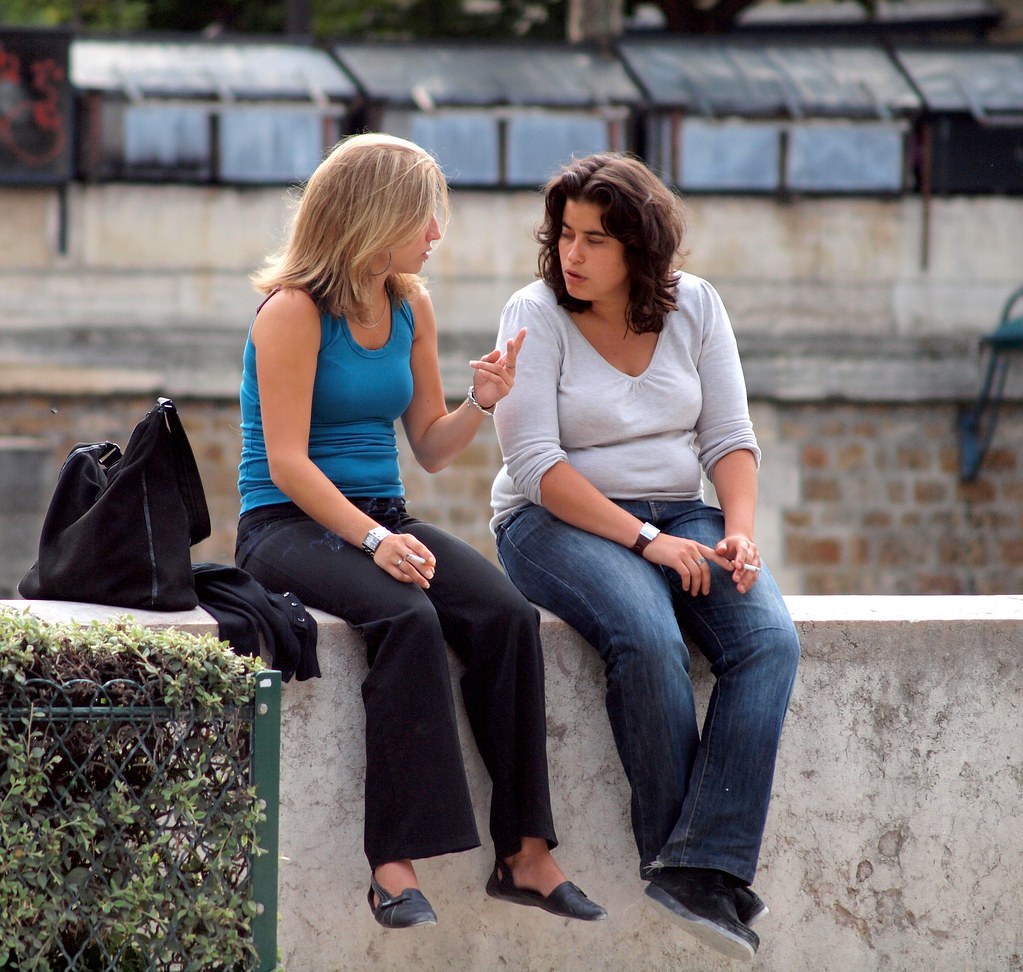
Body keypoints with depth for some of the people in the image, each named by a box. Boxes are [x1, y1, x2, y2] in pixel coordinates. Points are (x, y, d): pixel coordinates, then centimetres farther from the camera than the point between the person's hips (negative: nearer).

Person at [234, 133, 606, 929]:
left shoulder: (411, 307, 12)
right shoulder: (293, 312, -9)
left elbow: (430, 448, 17)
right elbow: (287, 462, -15)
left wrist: (482, 405, -4)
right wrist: (372, 540, -27)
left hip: (383, 518, 6)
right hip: (288, 526, -6)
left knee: (507, 614, -22)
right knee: (409, 617, -35)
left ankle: (524, 854, -22)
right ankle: (396, 865, -37)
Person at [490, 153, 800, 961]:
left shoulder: (694, 305, 6)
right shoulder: (535, 315, -7)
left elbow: (730, 436, 7)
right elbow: (536, 462, -14)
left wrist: (739, 531, -12)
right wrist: (644, 540, -21)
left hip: (680, 515, 4)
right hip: (559, 523, -4)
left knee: (770, 639, -24)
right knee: (649, 639, -35)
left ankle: (700, 867, -32)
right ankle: (678, 853, -22)